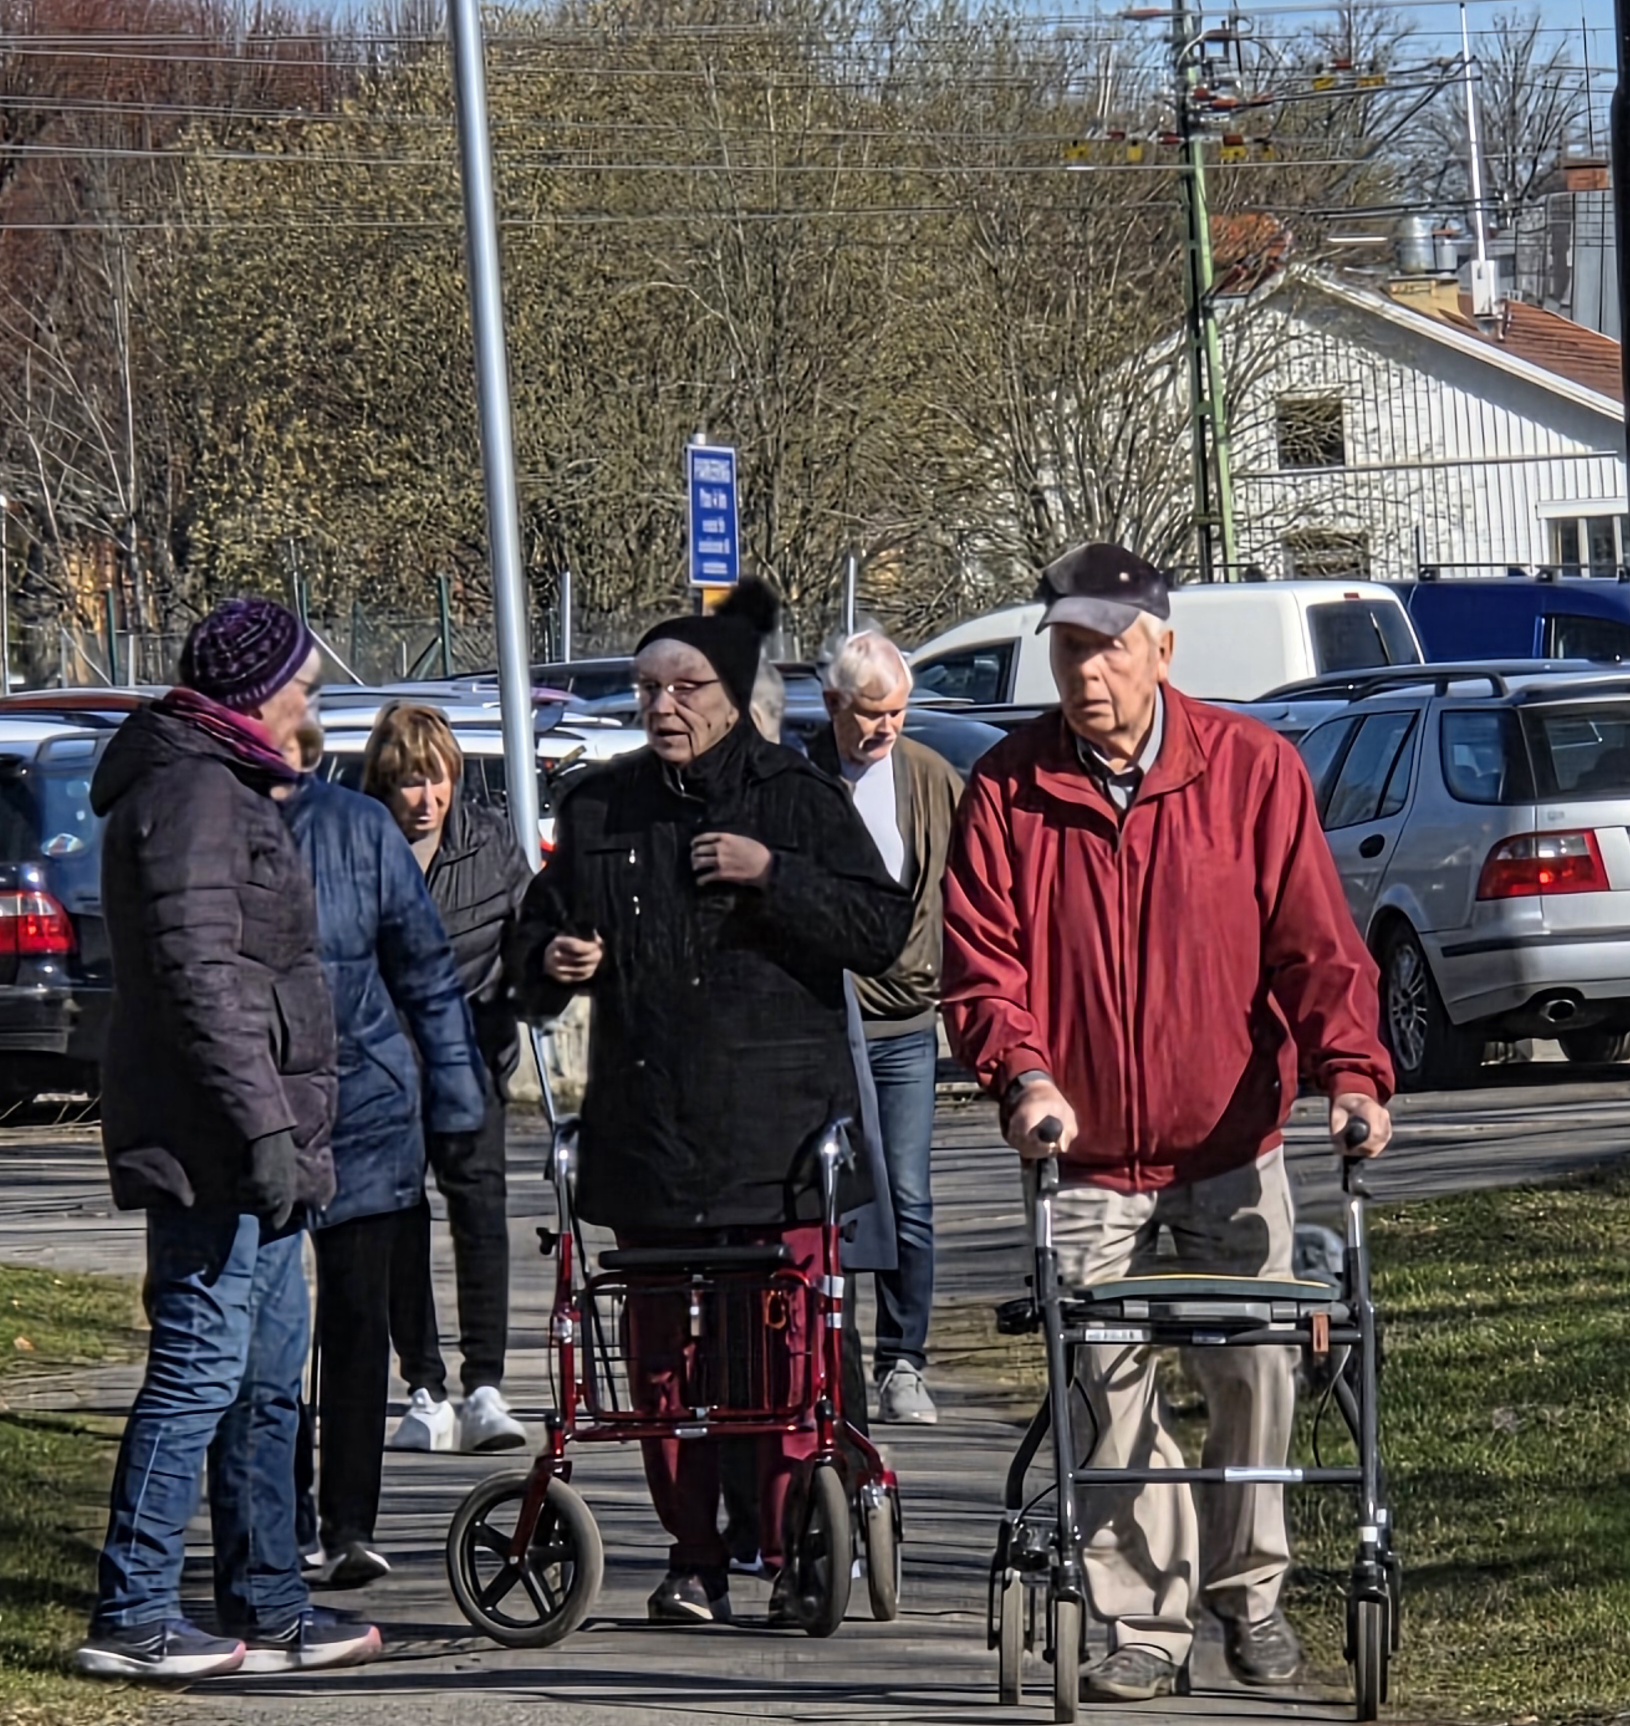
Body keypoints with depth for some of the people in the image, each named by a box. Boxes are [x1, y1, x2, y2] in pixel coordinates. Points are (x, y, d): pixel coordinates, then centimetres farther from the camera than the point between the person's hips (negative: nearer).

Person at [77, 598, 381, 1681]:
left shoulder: (229, 789, 21)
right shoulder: (192, 793, -13)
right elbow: (200, 980, -21)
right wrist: (263, 1128, -23)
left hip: (249, 1149, 11)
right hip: (216, 1145, -11)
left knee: (271, 1375, 13)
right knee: (201, 1368, -10)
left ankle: (268, 1604, 18)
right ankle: (133, 1618, -8)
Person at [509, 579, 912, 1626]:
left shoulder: (797, 801, 3)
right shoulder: (600, 810, 13)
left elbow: (882, 930, -3)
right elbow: (541, 926, 24)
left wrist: (773, 874, -15)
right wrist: (552, 960, 0)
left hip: (776, 1129, -3)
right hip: (647, 1129, 3)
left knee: (788, 1350, -5)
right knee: (664, 1354, 3)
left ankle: (798, 1559, 2)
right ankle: (695, 1560, 11)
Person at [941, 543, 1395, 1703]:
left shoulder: (1251, 767, -3)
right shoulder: (1009, 791, -2)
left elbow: (1314, 942, -5)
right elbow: (981, 963, -3)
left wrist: (1351, 1071, -19)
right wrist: (1023, 1074, -21)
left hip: (1231, 1142, 0)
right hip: (1086, 1152, 0)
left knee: (1256, 1368, 1)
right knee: (1111, 1387, -3)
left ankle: (1252, 1592, 19)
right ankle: (1145, 1622, 6)